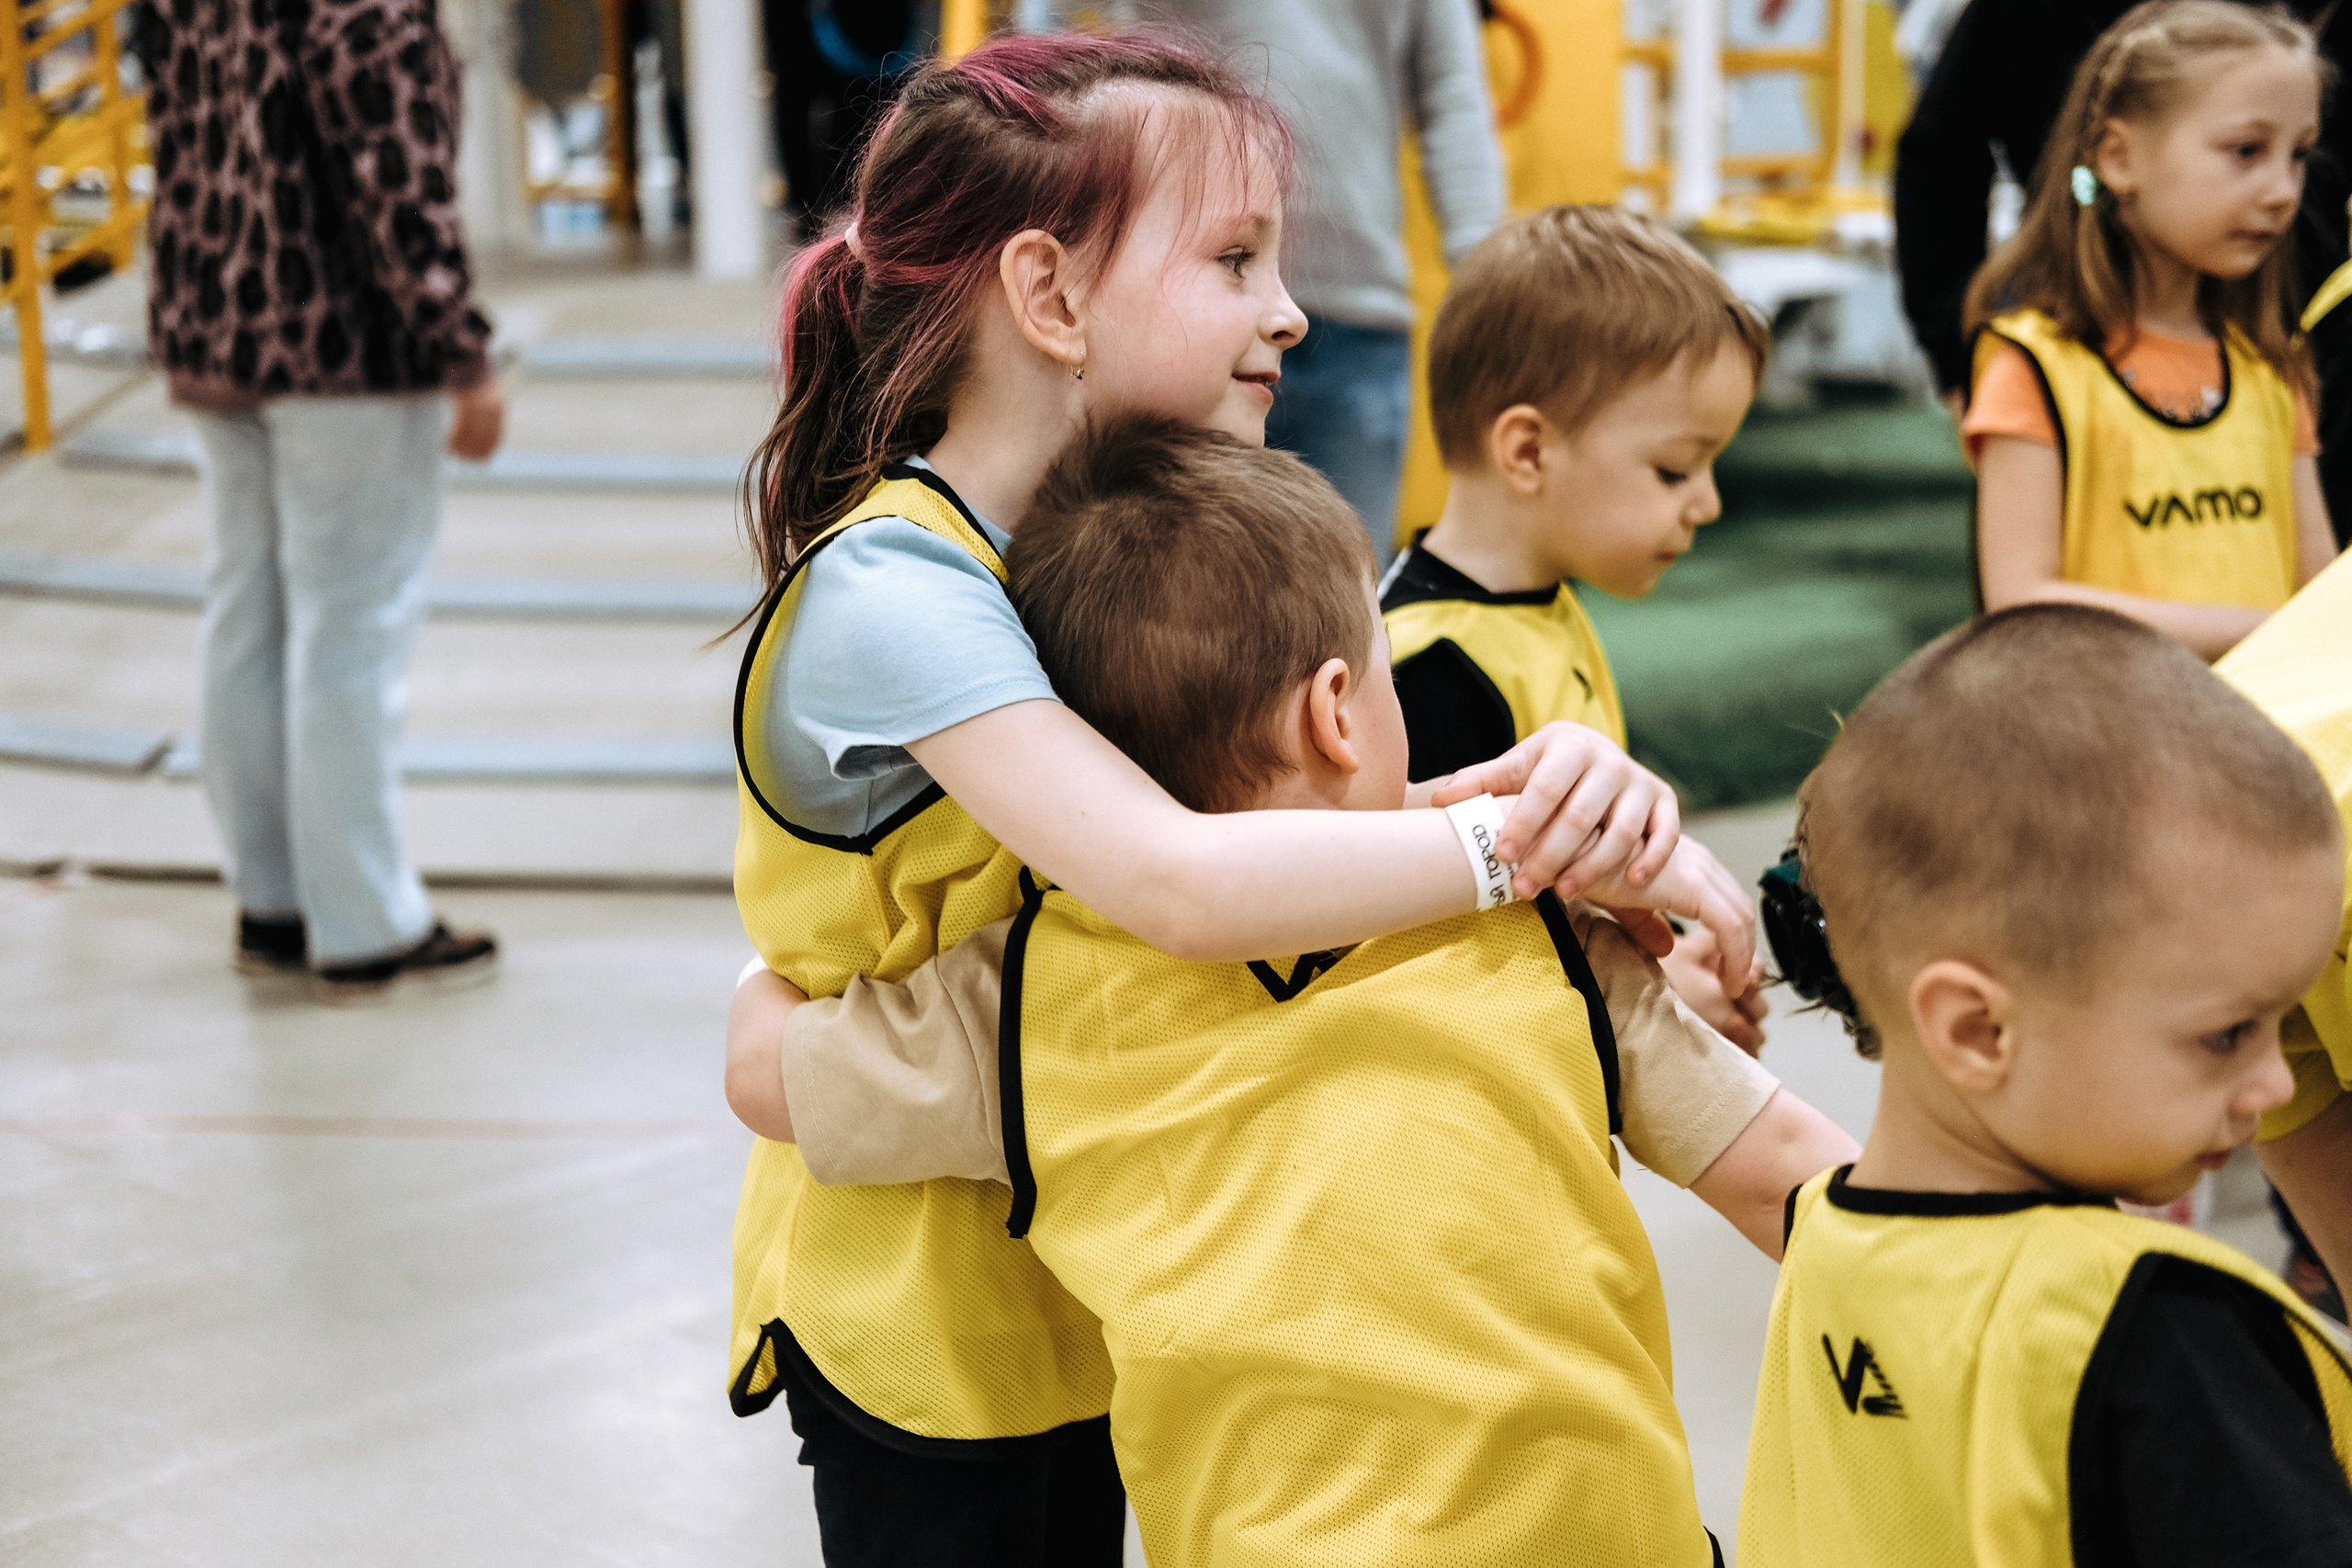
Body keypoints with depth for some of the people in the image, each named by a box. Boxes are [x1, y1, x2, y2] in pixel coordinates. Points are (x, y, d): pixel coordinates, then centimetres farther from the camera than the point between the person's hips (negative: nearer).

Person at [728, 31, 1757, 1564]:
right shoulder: (891, 588, -26)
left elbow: (1344, 783, -5)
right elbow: (1182, 882, -39)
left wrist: (1577, 771, -26)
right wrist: (1538, 843, -31)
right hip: (926, 1306, -7)